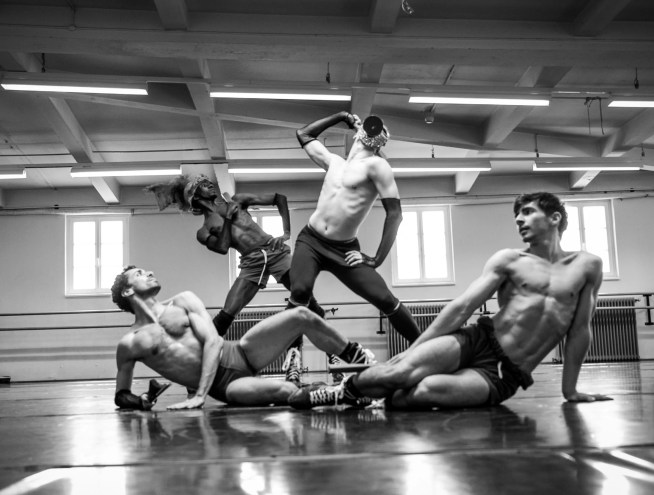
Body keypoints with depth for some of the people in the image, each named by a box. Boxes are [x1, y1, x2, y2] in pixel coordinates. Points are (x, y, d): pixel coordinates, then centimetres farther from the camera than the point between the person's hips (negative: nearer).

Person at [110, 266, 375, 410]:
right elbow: (121, 395, 14)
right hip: (225, 386, -3)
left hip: (240, 354, 3)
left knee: (302, 316, -15)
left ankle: (359, 358, 6)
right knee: (285, 391, -34)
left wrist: (199, 395, -15)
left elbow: (213, 341, -4)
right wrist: (133, 401, -11)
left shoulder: (183, 301, 8)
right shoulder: (129, 344, 2)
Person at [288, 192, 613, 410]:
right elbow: (462, 307, -3)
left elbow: (579, 331, 10)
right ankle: (344, 388, -3)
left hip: (504, 377, -1)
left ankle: (365, 397, -8)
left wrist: (569, 390, 8)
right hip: (478, 341, 1)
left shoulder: (587, 266, 7)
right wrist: (410, 351, -9)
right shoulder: (508, 260, 5)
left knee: (426, 391, -32)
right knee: (405, 370, -29)